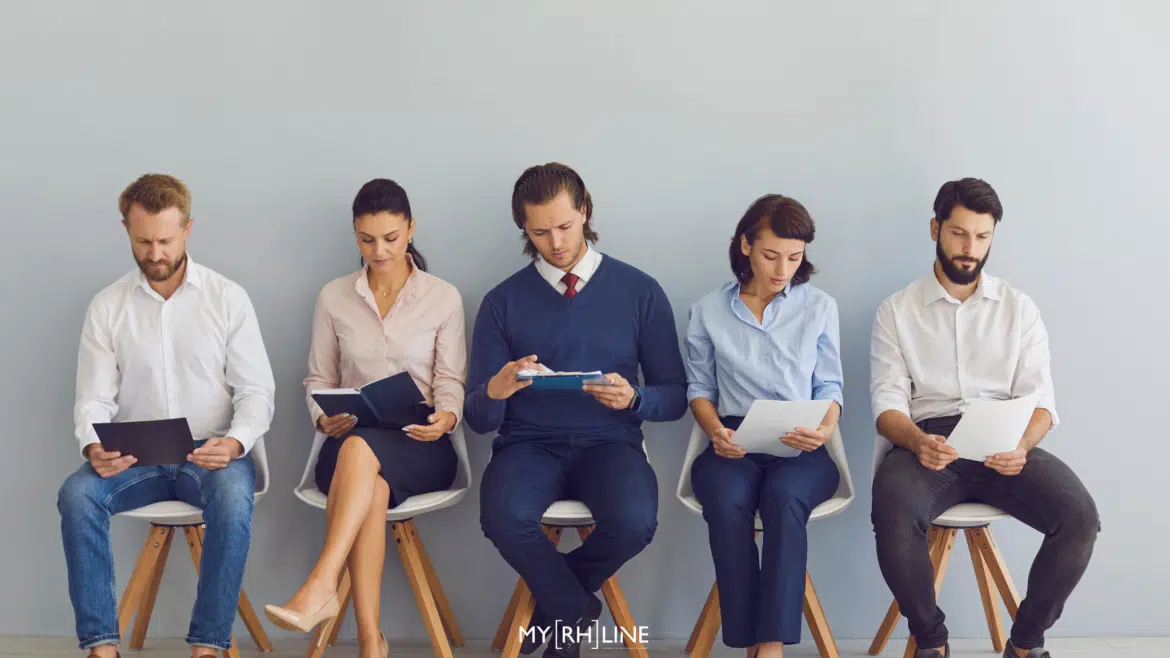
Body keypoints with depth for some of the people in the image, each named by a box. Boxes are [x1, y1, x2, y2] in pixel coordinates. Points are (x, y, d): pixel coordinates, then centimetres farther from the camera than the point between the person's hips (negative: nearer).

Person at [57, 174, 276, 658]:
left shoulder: (228, 299, 0)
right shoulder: (107, 307, 5)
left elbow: (257, 391, -2)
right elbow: (93, 399, 1)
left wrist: (235, 442, -23)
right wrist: (94, 446, -22)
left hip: (211, 453, -2)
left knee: (233, 497, -35)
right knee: (77, 494, -28)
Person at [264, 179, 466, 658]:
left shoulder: (443, 297, 6)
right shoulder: (333, 298, 10)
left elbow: (450, 381, 4)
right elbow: (318, 378, 14)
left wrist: (445, 417, -18)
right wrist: (323, 417, -8)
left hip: (420, 444, -1)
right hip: (351, 439, 1)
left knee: (360, 448, -39)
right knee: (371, 487, -38)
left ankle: (320, 588, -47)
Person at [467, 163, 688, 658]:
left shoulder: (640, 292, 5)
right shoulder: (503, 302, 7)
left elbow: (676, 397, 6)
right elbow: (477, 418, 4)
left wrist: (634, 399, -16)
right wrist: (496, 390, -20)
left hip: (608, 443, 0)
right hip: (529, 444, 0)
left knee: (635, 521, -33)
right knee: (504, 517, -34)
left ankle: (555, 604, 2)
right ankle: (574, 607, -1)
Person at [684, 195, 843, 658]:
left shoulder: (819, 307, 9)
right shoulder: (709, 310, 9)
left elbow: (829, 386, 8)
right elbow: (699, 387, 11)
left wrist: (826, 428, -13)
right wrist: (715, 431, -9)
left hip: (800, 448, 0)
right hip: (734, 443, 0)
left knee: (784, 497, -36)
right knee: (727, 502, -35)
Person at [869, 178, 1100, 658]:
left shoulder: (1019, 308, 14)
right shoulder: (897, 311, 10)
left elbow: (1040, 399, 6)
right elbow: (887, 403, 1)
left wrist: (1022, 446, -18)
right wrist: (917, 441, -23)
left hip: (1003, 445, 2)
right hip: (927, 441, -2)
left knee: (1079, 515, -27)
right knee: (893, 514, -36)